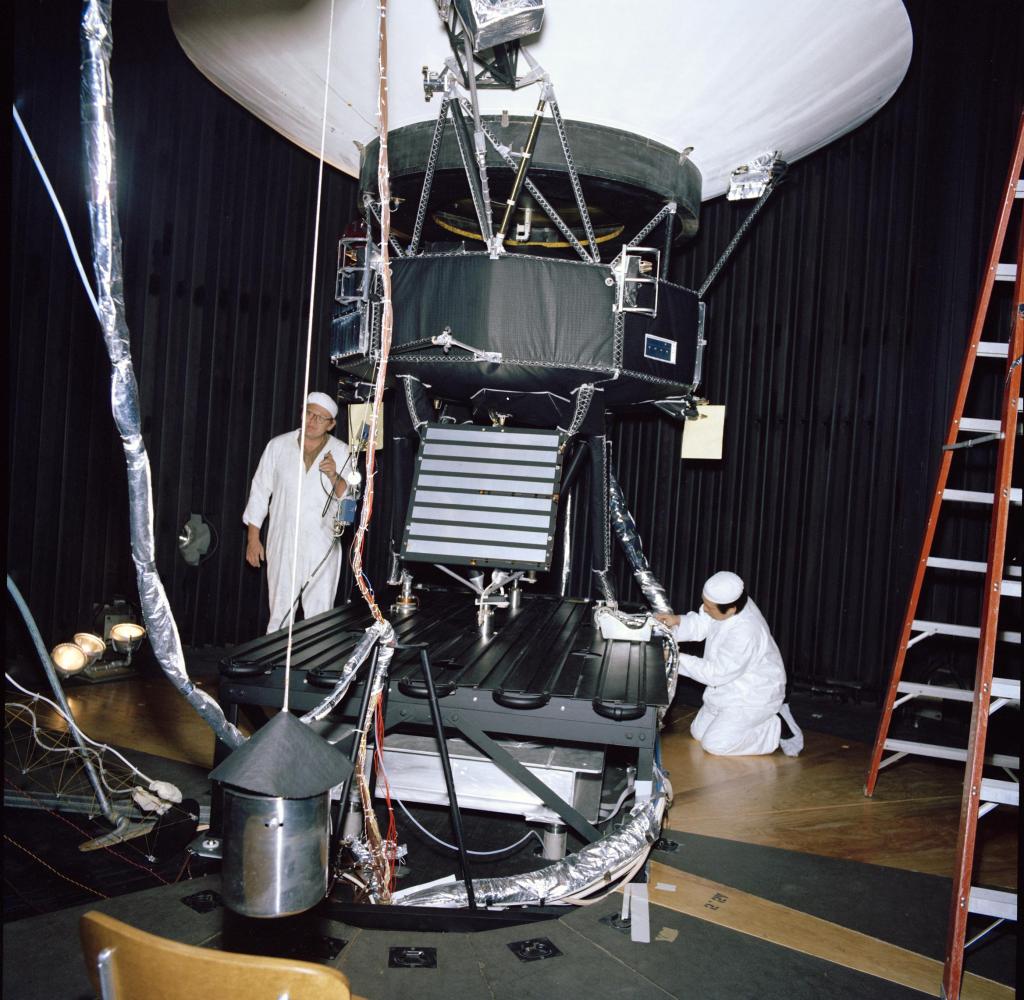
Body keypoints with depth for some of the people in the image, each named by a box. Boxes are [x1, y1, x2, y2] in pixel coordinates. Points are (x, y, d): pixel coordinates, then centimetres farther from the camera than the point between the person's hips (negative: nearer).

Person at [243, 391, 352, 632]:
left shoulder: (342, 453, 2)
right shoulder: (278, 446, 4)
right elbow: (260, 491, 8)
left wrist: (334, 477, -20)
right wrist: (253, 538, 5)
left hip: (322, 550, -1)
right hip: (283, 546, 1)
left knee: (319, 617, -1)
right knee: (279, 615, 6)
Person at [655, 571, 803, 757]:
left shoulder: (745, 635, -37)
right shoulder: (727, 602, -16)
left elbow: (716, 673, -28)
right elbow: (700, 625, -2)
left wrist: (677, 658, -25)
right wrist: (677, 621, -22)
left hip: (754, 697, -9)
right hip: (732, 688, 9)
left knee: (714, 744, -12)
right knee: (698, 732, 15)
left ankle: (777, 728, 2)